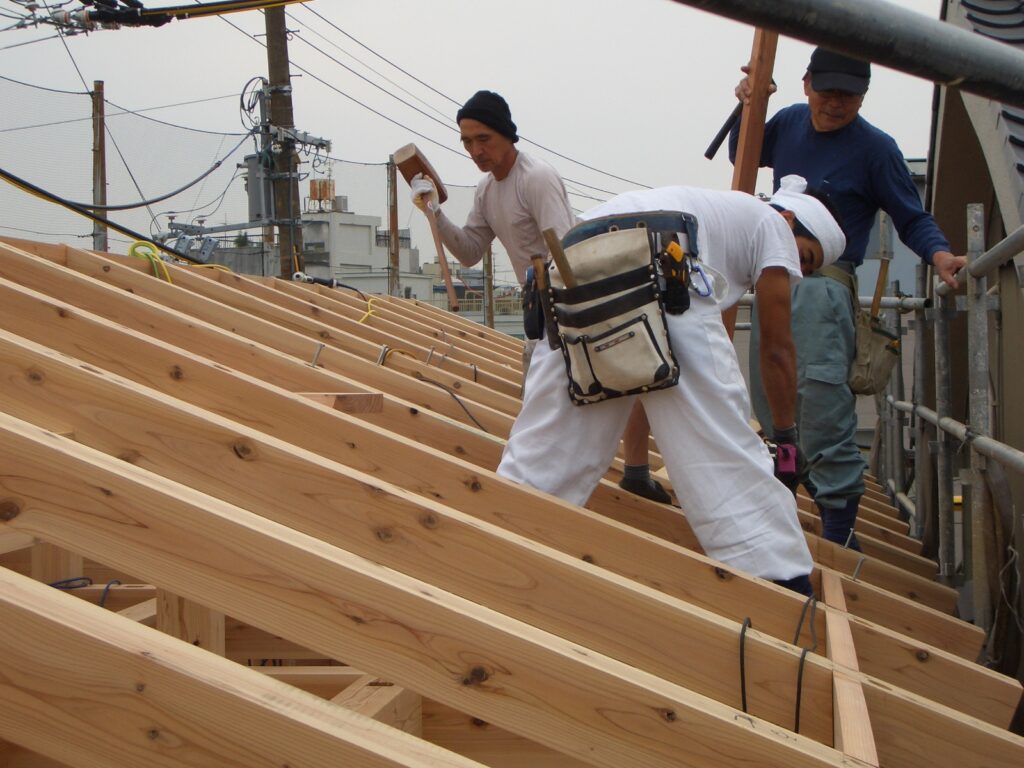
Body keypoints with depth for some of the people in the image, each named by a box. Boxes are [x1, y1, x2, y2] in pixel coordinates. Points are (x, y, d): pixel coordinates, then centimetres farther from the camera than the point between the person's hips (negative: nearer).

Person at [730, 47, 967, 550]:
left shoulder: (875, 148, -5)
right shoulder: (789, 122, 12)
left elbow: (912, 220, -2)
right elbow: (743, 158, 30)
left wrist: (939, 255, -23)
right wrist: (747, 108, 12)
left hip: (823, 285, -7)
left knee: (822, 400, -15)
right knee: (770, 406, 11)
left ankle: (839, 534, -11)